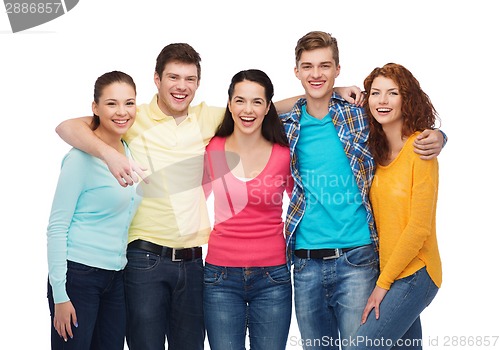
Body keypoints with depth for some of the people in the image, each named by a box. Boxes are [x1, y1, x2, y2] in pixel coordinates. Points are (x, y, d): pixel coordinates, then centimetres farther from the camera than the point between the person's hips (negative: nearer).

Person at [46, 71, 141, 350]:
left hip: (115, 278, 7)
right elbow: (57, 227, -13)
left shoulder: (130, 152, 9)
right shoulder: (82, 157, -12)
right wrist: (60, 295, -16)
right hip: (79, 275, -7)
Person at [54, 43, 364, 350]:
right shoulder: (135, 119, -3)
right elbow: (68, 127, -10)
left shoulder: (206, 118, 9)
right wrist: (109, 153, -27)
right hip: (145, 259, -4)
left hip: (192, 261, 4)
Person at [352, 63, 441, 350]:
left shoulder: (420, 149, -13)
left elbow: (419, 228, -15)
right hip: (385, 272, 7)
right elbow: (378, 217, 9)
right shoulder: (376, 151, 7)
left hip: (414, 274, -7)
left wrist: (383, 283, -12)